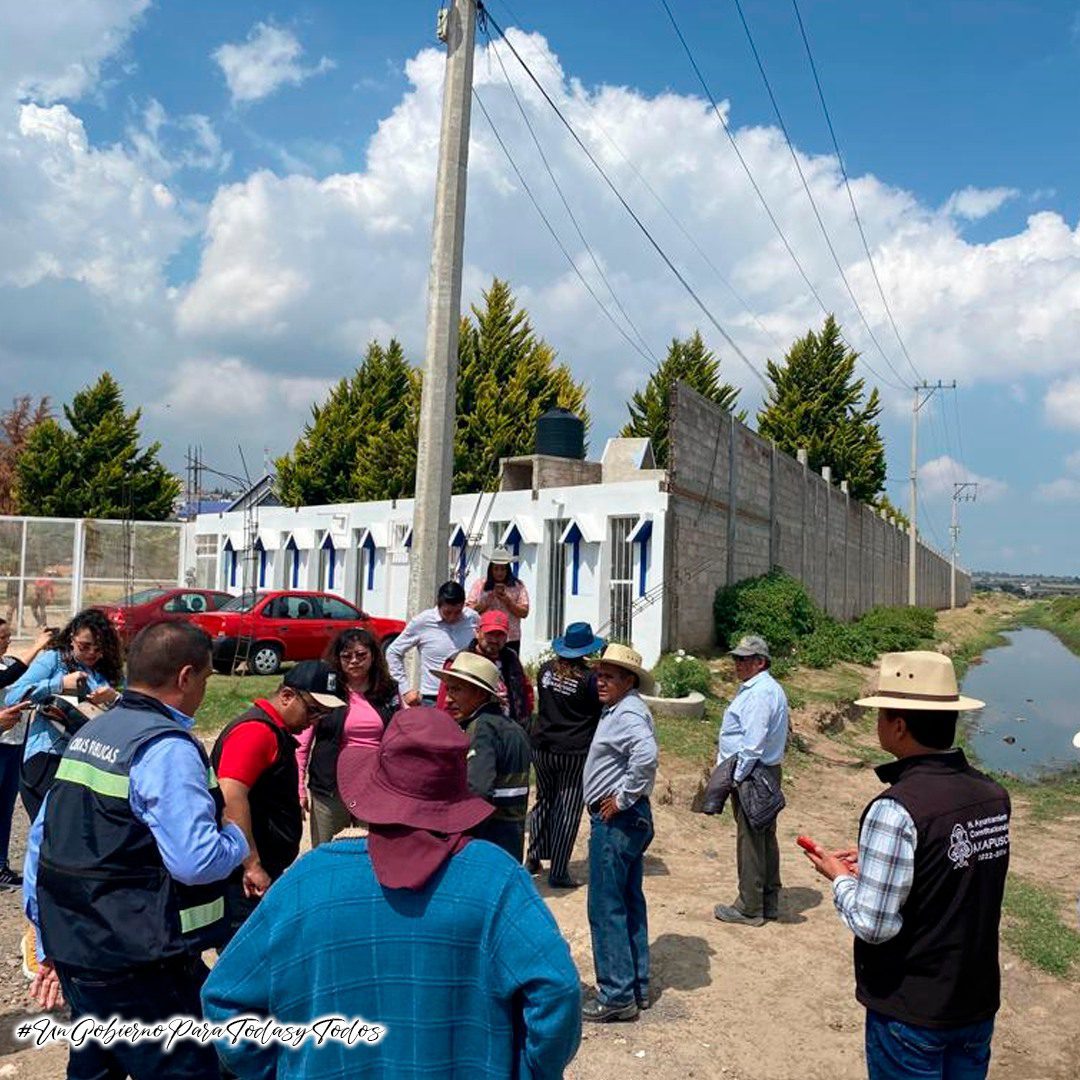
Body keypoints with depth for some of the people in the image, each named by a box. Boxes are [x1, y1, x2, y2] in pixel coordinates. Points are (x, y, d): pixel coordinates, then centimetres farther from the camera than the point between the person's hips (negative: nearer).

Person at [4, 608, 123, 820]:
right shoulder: (52, 659, 4)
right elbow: (12, 696, -7)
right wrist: (59, 684, -13)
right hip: (47, 760, -3)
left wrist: (115, 699, -12)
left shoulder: (108, 672, 13)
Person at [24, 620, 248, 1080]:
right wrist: (238, 838, -5)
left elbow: (42, 840, 12)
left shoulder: (88, 733, 8)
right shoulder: (167, 748, -20)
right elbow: (197, 862, -26)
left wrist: (52, 945, 18)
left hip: (76, 950, 9)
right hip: (141, 968, -9)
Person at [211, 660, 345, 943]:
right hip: (248, 878, -10)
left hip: (266, 872, 10)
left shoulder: (275, 732, 17)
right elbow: (231, 796, -27)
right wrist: (252, 865, -25)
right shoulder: (256, 730, -16)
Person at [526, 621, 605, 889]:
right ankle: (559, 873, 5)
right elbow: (603, 709, -4)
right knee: (567, 811, 2)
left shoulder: (546, 670, 0)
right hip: (574, 753, -5)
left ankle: (534, 858, 26)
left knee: (544, 801, 21)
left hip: (541, 746, 5)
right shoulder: (589, 678, -15)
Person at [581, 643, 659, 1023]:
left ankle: (617, 995, 7)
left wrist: (623, 798, -25)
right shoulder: (619, 711, 13)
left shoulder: (628, 714, -18)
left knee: (606, 908, -2)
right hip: (627, 821, 11)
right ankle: (636, 987, 27)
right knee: (630, 905, 16)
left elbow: (647, 756, -36)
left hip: (617, 821, -11)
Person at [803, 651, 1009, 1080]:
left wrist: (839, 876, -5)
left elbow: (872, 925, -23)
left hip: (911, 1012, -6)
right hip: (979, 1002, 6)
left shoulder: (897, 809, -27)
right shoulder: (993, 795, -6)